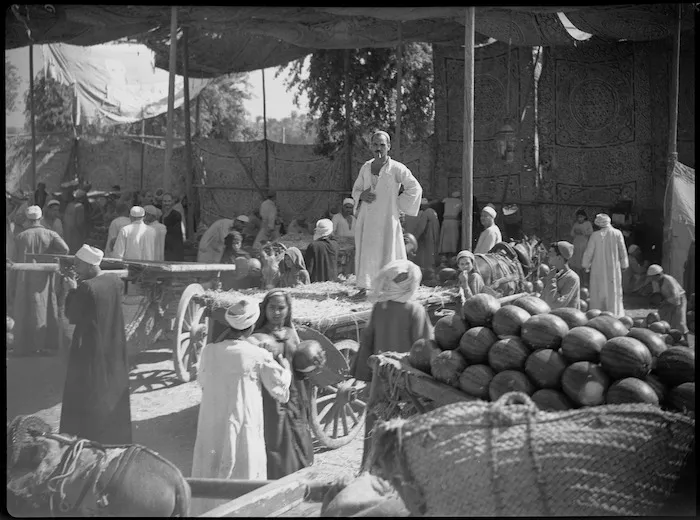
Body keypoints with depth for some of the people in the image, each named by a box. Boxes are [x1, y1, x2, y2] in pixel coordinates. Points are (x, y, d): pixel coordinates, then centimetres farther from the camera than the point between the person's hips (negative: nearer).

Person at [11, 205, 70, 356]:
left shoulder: (20, 237, -5)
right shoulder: (50, 234, -5)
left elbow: (16, 260, 1)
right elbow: (65, 249, -18)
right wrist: (49, 255, -1)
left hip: (26, 279, -1)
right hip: (44, 280, 1)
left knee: (27, 311, 7)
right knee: (47, 309, 12)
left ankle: (26, 346, 10)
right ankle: (48, 344, 16)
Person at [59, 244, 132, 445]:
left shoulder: (87, 287, -23)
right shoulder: (115, 280, -2)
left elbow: (72, 315, -13)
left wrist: (73, 289, -5)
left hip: (91, 349, -7)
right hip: (113, 347, 7)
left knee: (87, 396, 7)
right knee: (113, 391, 18)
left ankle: (87, 438, 15)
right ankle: (116, 436, 29)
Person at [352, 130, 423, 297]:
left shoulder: (397, 168, -7)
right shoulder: (366, 167, 9)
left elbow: (415, 189, -5)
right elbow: (355, 189, 20)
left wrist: (397, 203, -5)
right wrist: (361, 196, -3)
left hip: (386, 217, -5)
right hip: (366, 218, 5)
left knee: (387, 251, -3)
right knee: (364, 251, 4)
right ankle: (363, 287, 11)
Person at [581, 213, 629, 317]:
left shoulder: (595, 235, -9)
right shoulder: (617, 233, -6)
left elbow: (589, 252, -5)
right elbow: (623, 251, -1)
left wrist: (586, 265, 6)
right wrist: (624, 265, 9)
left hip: (598, 268, -1)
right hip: (613, 268, 1)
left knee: (598, 291, 10)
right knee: (614, 291, 9)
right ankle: (614, 313, 10)